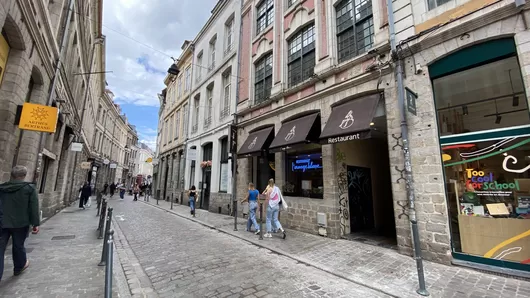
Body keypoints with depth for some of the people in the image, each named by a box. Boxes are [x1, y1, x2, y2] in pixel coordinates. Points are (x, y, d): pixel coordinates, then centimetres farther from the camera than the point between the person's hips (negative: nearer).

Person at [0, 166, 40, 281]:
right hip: (20, 223, -2)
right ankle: (19, 267, 35)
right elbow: (34, 208, -11)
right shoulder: (29, 188, -8)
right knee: (18, 246, 15)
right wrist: (36, 223, -5)